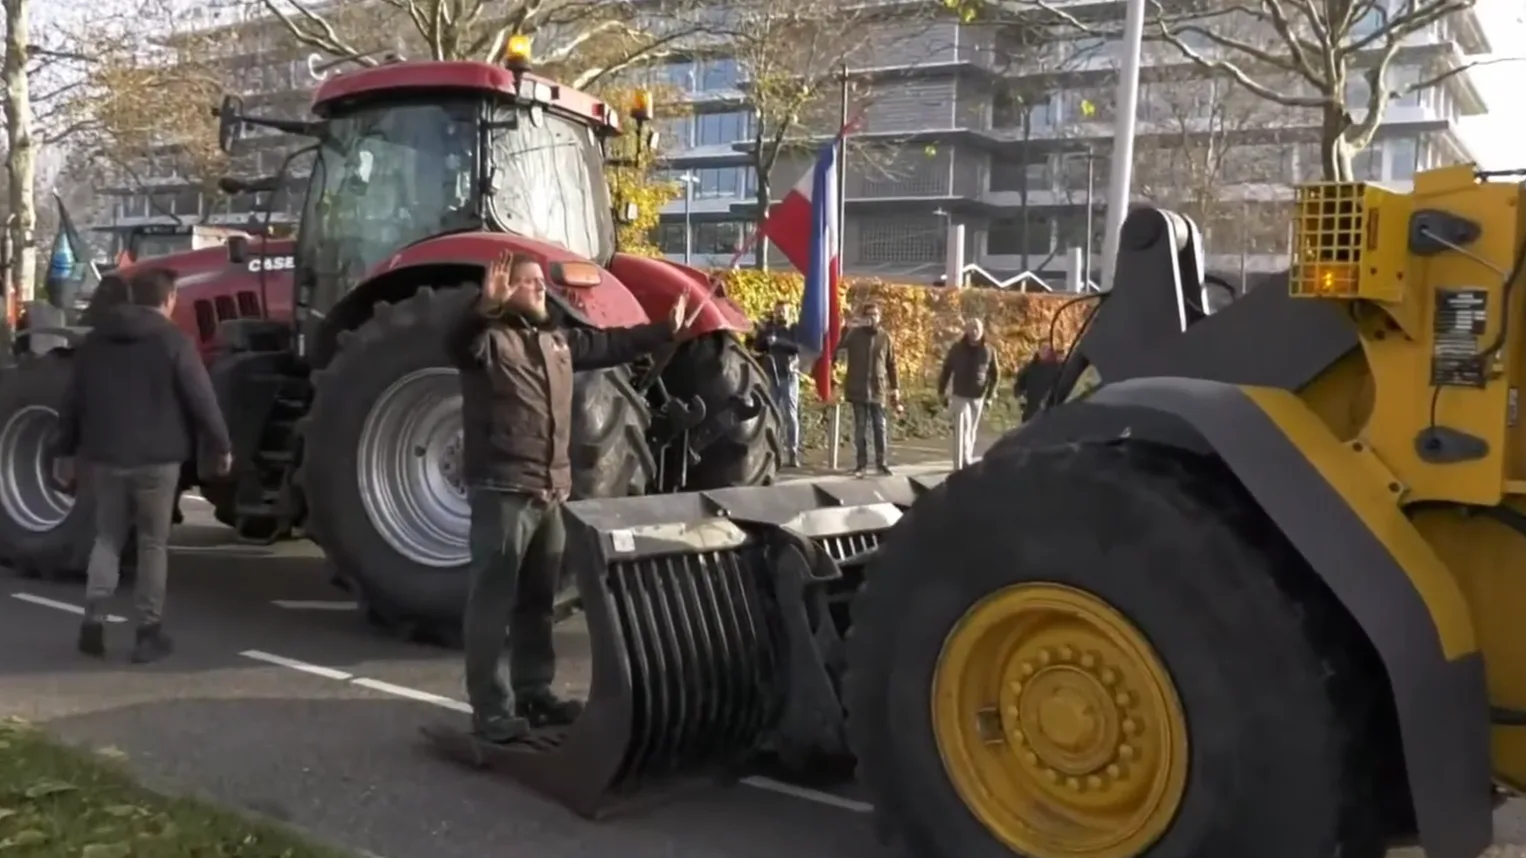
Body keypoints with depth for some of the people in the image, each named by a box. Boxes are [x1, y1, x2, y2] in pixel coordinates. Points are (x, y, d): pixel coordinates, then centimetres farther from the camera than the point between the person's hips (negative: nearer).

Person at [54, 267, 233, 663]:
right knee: (153, 544, 5)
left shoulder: (95, 340, 9)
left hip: (105, 456, 4)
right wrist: (220, 446, 0)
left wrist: (65, 451, 20)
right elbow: (201, 399, -10)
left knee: (108, 537, 16)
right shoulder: (173, 341, -8)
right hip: (157, 458, -4)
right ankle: (149, 633, 6)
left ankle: (93, 620, 6)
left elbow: (73, 400, 12)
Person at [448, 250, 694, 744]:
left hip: (551, 492, 8)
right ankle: (491, 709, 1)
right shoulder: (487, 339, -5)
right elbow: (457, 341, -27)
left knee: (537, 601, 16)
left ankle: (534, 693, 27)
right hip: (502, 491, -8)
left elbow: (612, 345, 28)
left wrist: (667, 329, 30)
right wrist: (485, 306, -45)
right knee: (493, 603, -4)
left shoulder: (560, 341, 18)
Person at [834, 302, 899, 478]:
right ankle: (860, 463, 10)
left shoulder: (885, 337, 5)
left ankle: (881, 463, 10)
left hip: (878, 389, 1)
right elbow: (837, 352, -5)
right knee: (860, 427, 3)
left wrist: (894, 388, 7)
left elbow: (891, 364, 9)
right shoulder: (853, 334, 1)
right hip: (858, 389, -1)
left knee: (880, 427, 2)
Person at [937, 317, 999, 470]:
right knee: (962, 429, -14)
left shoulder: (989, 351, -1)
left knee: (971, 431, 10)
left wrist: (989, 396, 0)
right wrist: (942, 392, 2)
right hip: (959, 396, -2)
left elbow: (994, 375, 7)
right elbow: (946, 370, 3)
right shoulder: (957, 348, -4)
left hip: (978, 397, 2)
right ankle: (964, 463, -20)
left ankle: (963, 464, 21)